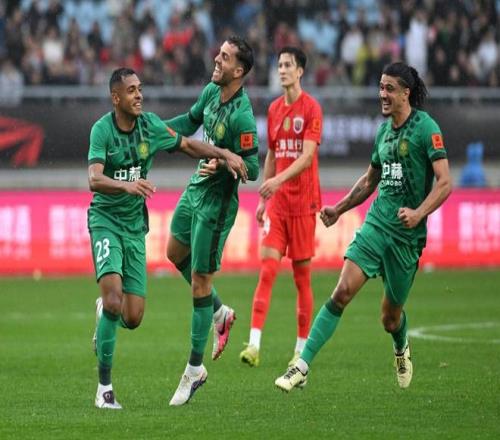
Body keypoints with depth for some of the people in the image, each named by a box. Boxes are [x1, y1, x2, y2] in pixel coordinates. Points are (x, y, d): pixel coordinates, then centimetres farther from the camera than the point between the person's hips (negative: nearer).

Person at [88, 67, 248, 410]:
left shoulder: (150, 125, -1)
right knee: (114, 294, -23)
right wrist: (127, 185, -46)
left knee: (133, 318, -3)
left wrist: (226, 154, 1)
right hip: (105, 218, -4)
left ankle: (105, 311, 36)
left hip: (135, 224, 4)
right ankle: (104, 387, -12)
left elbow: (187, 144, 14)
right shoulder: (102, 129, -15)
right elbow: (94, 179, -28)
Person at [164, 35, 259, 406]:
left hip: (217, 201, -9)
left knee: (200, 283, -3)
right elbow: (191, 122, 19)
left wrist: (224, 165, -41)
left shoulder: (241, 115, -26)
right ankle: (220, 313, 42)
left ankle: (195, 369, 8)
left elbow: (252, 169, -24)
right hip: (196, 189, 9)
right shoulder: (211, 92, -1)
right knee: (176, 254, 26)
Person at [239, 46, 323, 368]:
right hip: (277, 204, 5)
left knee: (303, 275, 2)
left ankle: (302, 349, 10)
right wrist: (262, 199, 17)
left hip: (303, 202, -5)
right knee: (267, 269, -7)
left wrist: (279, 179, -30)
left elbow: (307, 155, -17)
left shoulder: (311, 108, -7)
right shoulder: (274, 109, 12)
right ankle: (254, 345, -15)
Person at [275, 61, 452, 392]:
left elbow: (445, 183, -16)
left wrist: (418, 213, -30)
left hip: (407, 236, -5)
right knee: (342, 293, -13)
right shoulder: (384, 131, 11)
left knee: (390, 317, 8)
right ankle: (303, 367, -17)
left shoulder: (426, 128, -10)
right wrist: (339, 209, 18)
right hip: (375, 225, 5)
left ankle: (402, 349, 44)